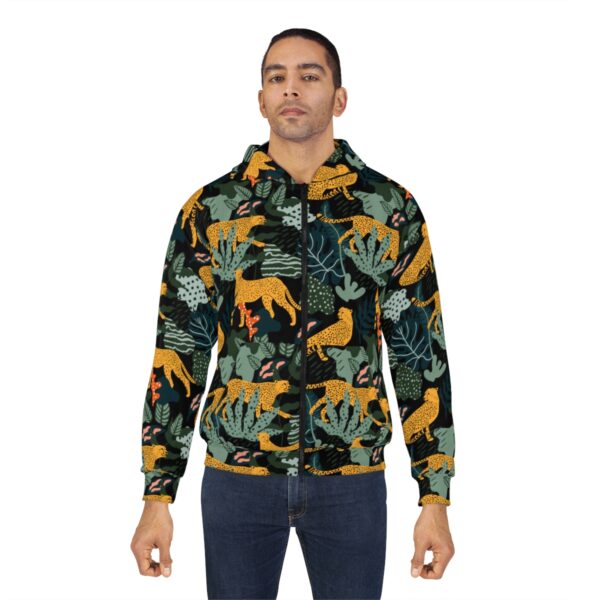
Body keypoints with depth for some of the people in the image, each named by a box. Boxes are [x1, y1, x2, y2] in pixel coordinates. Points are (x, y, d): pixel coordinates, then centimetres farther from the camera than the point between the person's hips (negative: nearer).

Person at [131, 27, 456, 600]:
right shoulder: (210, 209, 2)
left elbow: (421, 355, 3)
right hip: (236, 478, 0)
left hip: (352, 481, 0)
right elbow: (178, 354, 3)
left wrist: (435, 497, -1)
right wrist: (158, 495, -1)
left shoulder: (391, 208, 1)